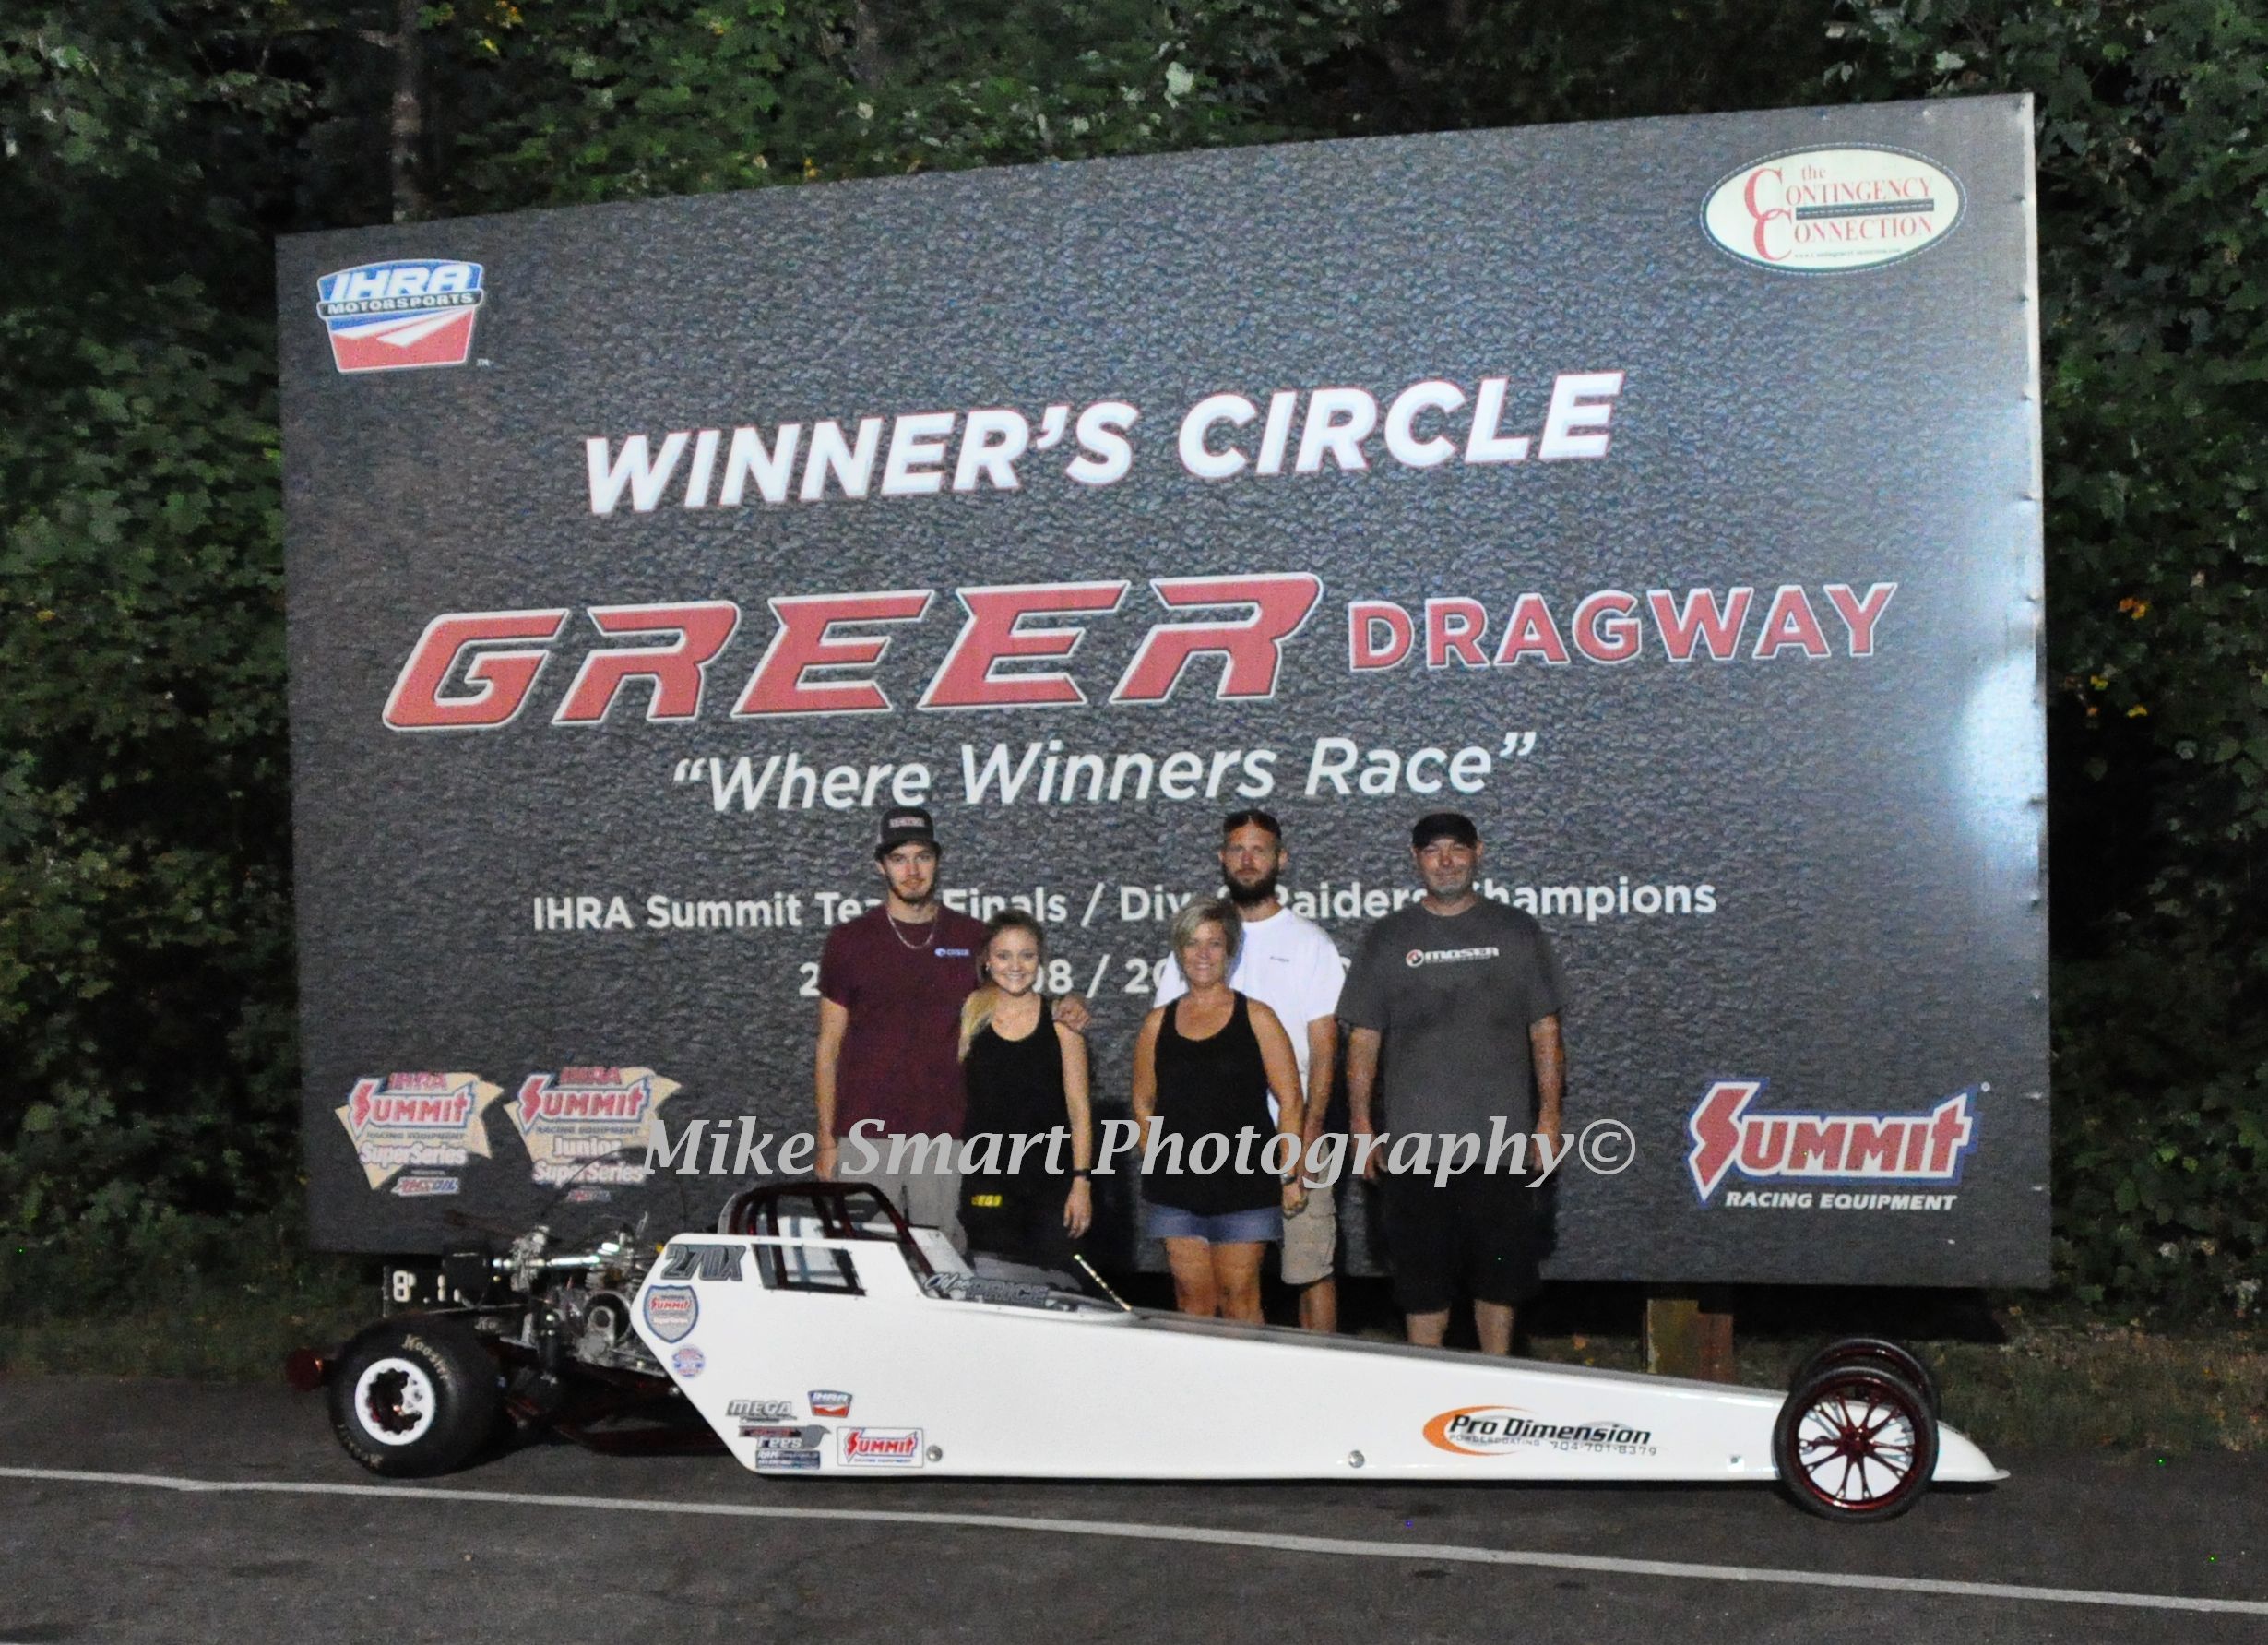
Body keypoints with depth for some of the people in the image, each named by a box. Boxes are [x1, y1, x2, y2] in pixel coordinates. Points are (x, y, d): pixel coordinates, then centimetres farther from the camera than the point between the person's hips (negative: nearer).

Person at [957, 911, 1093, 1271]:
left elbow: (1078, 1109, 2)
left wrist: (1081, 1180, -3)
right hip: (986, 1184, 1)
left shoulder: (1060, 1020, 2)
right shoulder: (969, 1016, 3)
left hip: (1050, 1181, 0)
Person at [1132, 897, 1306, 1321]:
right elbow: (1143, 1103, 16)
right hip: (1177, 1185, 2)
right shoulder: (1158, 1023, 9)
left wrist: (1290, 1174, -5)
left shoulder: (1256, 1018, 1)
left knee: (1239, 1298, 0)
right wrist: (1156, 1164, 7)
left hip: (1244, 1180, -2)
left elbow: (1289, 1101, -1)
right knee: (1192, 1298, 4)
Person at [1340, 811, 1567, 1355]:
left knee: (1501, 1269, 6)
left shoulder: (1516, 932, 7)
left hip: (1501, 1140, 0)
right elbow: (1363, 1037, 7)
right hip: (1413, 1144, 0)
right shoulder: (1387, 939, 7)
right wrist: (1360, 1122, 1)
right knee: (1422, 1274, 5)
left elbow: (1545, 1030, 7)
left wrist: (1550, 1111, 0)